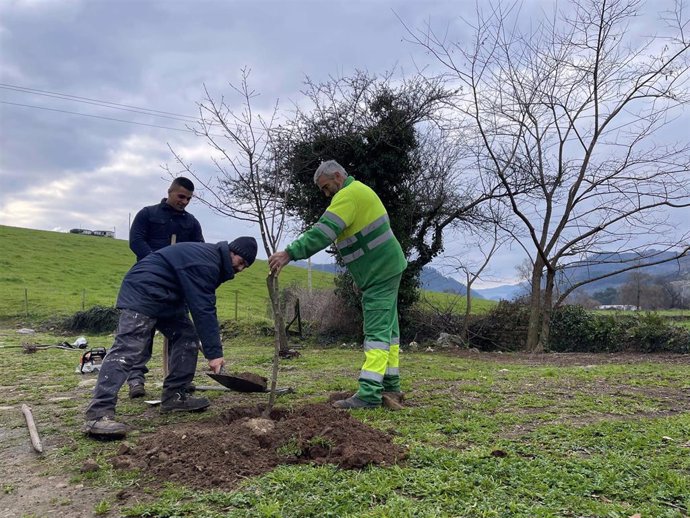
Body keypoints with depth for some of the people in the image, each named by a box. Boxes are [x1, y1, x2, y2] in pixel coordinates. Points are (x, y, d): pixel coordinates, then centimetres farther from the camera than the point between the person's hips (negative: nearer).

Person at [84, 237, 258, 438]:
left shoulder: (212, 259, 11)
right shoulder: (205, 263, -22)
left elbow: (205, 306, 17)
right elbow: (203, 310, -27)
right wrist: (214, 352, -25)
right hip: (142, 292, -11)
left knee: (187, 337, 6)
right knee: (127, 349, -19)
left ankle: (174, 396, 11)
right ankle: (99, 414, -22)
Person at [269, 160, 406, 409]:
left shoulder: (349, 194, -15)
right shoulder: (358, 190, 18)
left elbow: (323, 231, -27)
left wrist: (289, 253, -31)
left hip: (380, 271, -11)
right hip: (386, 267, 11)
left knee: (377, 330, -12)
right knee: (387, 326, 13)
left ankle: (369, 393, -11)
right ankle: (390, 383, 22)